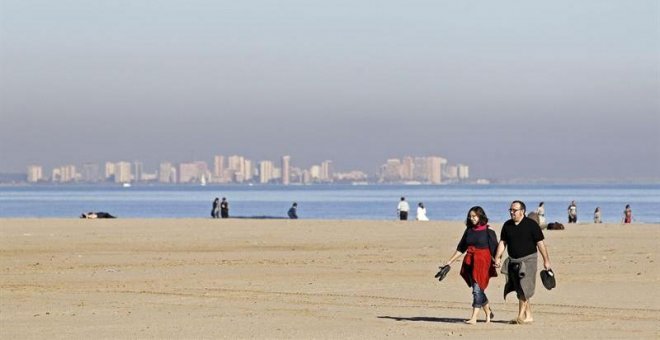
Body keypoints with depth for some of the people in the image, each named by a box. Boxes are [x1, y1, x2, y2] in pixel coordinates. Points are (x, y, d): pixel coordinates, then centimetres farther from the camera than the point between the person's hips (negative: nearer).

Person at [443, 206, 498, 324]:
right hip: (470, 263, 6)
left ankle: (474, 317, -16)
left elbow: (494, 251, -4)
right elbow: (460, 249, 16)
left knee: (477, 289, -12)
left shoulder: (488, 232, -4)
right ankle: (488, 313, 27)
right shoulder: (469, 231, 11)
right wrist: (450, 261, 14)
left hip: (482, 262, -6)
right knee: (478, 290, 10)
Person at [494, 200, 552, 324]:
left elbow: (540, 243, -5)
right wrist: (497, 257, 0)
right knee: (520, 291, 8)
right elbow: (502, 242, 12)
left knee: (524, 289, -13)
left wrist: (546, 260, -6)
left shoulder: (531, 225, -7)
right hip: (513, 261, 5)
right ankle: (528, 316, 15)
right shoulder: (507, 225, 8)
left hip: (528, 260, -5)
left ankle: (521, 315, -12)